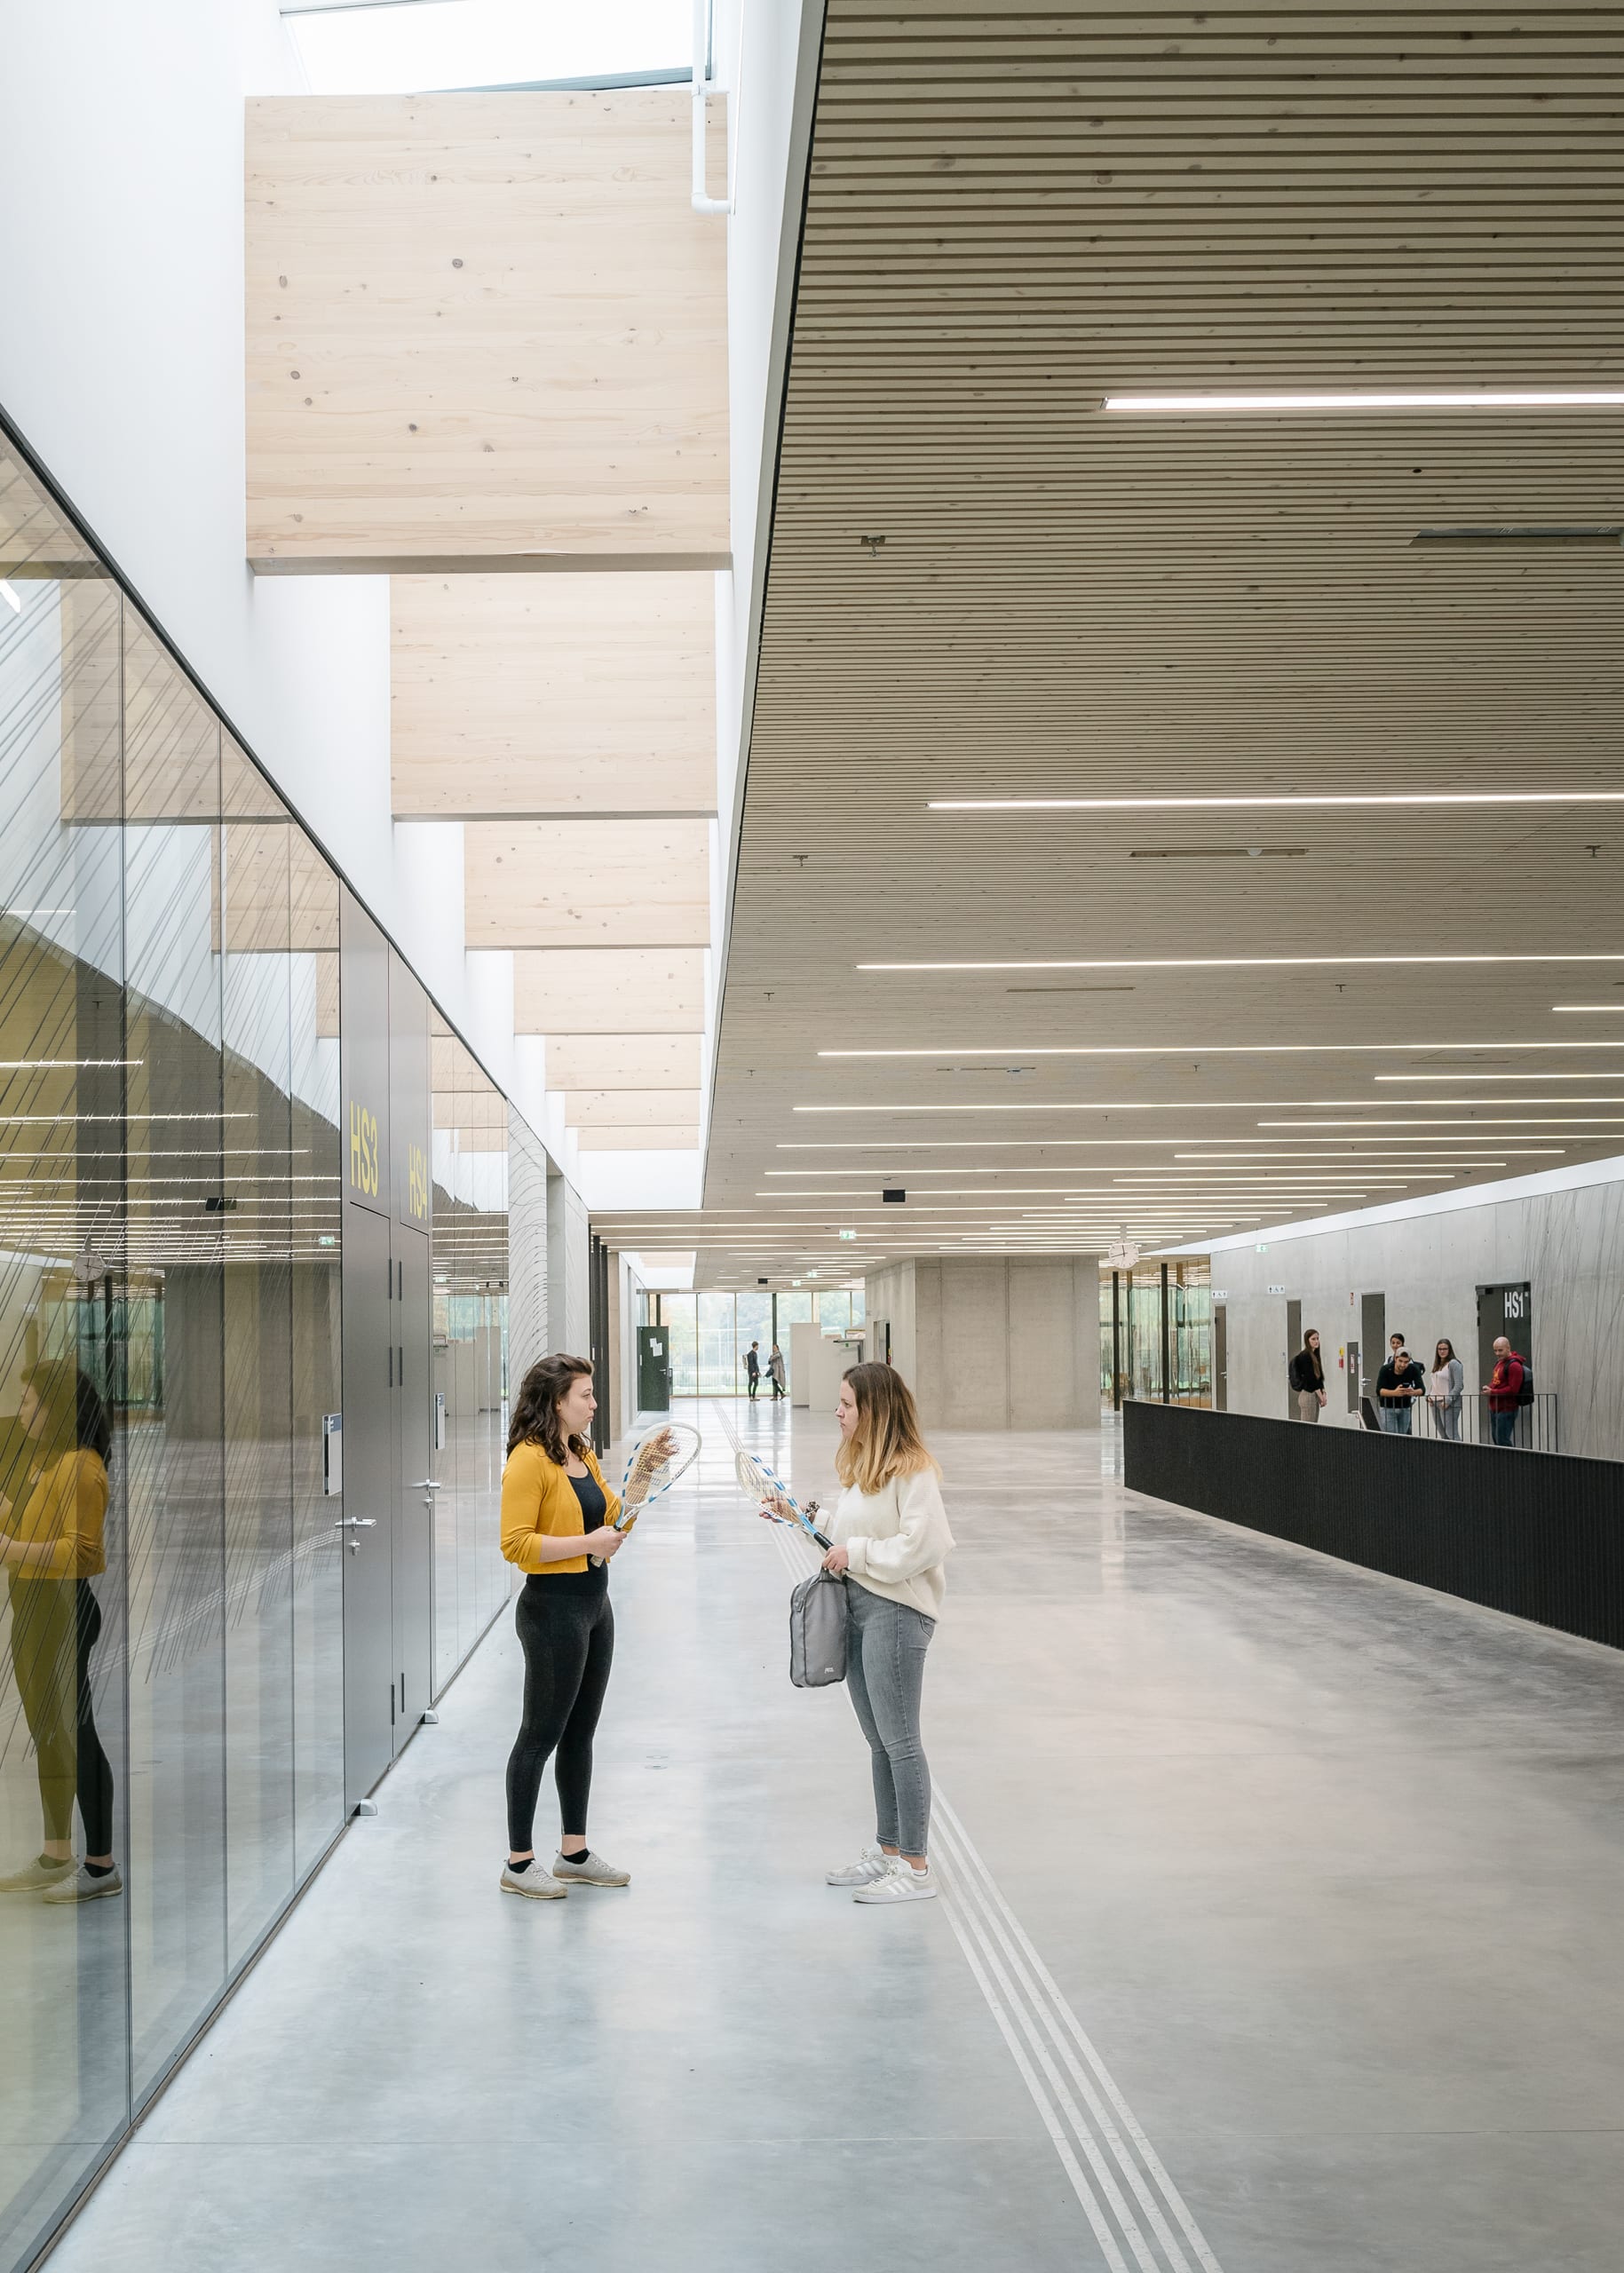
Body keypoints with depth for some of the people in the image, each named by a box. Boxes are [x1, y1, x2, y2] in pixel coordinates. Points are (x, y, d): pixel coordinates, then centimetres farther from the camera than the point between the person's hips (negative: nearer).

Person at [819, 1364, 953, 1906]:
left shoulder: (911, 1470, -16)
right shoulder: (861, 1466, 14)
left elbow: (925, 1546, -23)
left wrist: (856, 1553, -17)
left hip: (897, 1612, -10)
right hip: (857, 1606, 10)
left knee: (899, 1740, -5)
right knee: (879, 1740, 16)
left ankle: (915, 1868, 2)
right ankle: (887, 1851, 26)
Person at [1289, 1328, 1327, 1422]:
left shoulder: (1314, 1355, 15)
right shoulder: (1305, 1356, -12)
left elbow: (1319, 1378, 15)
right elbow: (1310, 1378, -15)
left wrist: (1323, 1393, 3)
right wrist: (1321, 1396, -13)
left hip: (1314, 1395, 9)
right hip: (1307, 1394, -9)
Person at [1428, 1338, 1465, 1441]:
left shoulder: (1453, 1364, -7)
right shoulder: (1436, 1365, 16)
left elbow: (1459, 1386, -13)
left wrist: (1448, 1401, -17)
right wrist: (1428, 1396, 6)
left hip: (1448, 1404, -8)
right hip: (1435, 1403, 8)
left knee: (1451, 1434, -12)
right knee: (1443, 1435, 8)